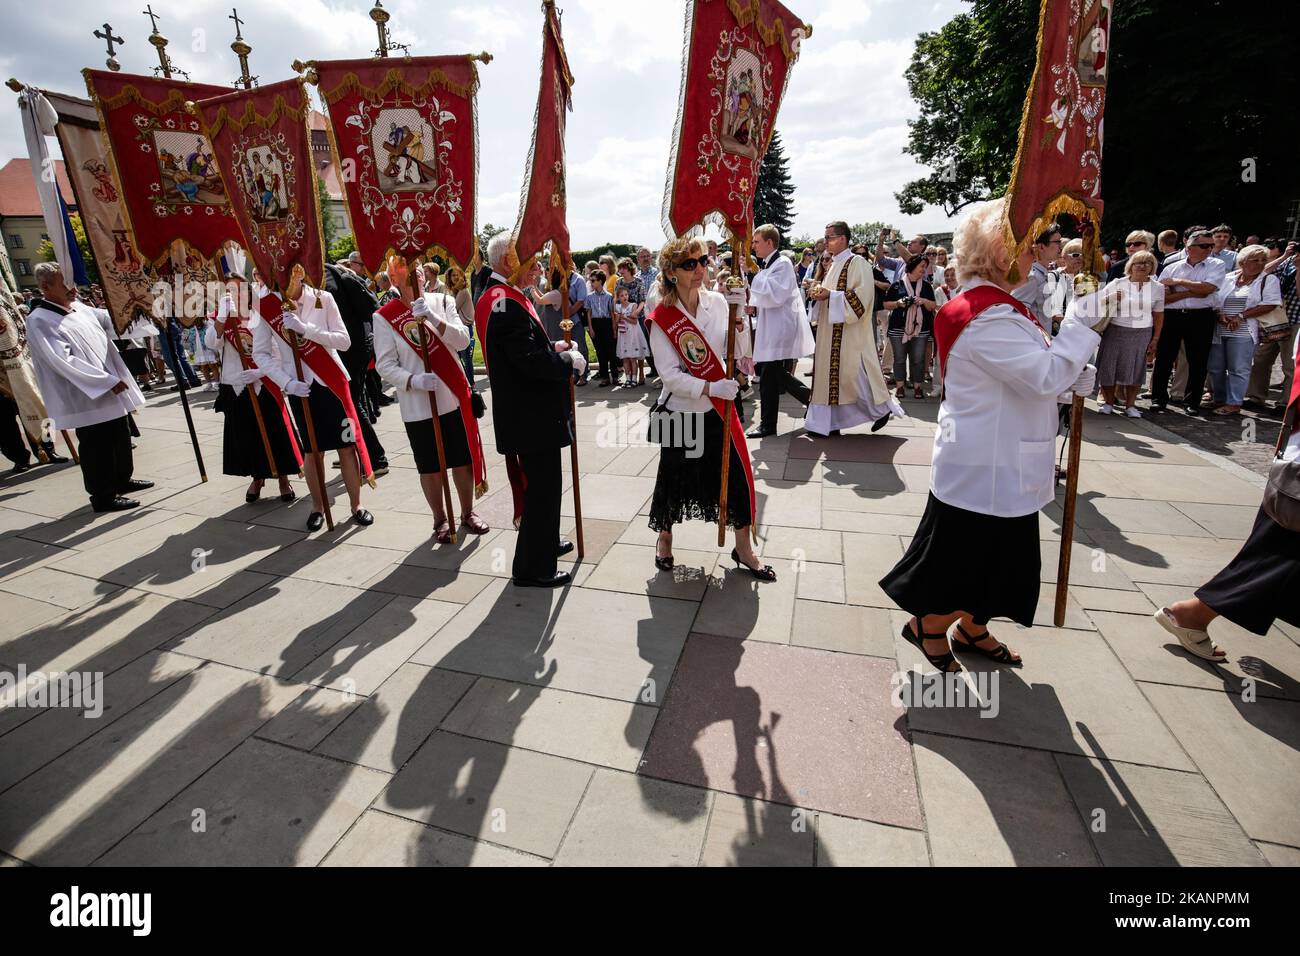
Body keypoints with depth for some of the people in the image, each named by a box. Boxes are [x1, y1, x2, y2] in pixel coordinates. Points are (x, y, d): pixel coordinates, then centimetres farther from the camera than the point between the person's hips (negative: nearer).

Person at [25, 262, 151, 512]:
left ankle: (123, 479, 34)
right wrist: (108, 381, -24)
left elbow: (110, 320, 24)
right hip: (87, 398, -8)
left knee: (120, 437, 18)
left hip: (111, 392, 8)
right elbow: (64, 361, -21)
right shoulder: (39, 321, -14)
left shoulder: (79, 307, 7)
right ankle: (103, 496, 9)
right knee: (97, 447, -1)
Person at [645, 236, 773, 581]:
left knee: (736, 476, 4)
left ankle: (743, 549, 24)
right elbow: (670, 374, -16)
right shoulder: (662, 319, -12)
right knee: (674, 479, 10)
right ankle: (664, 538, 38)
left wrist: (739, 317, -17)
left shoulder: (717, 302, -2)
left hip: (718, 409, 3)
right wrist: (710, 388, -25)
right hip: (680, 412, -3)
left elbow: (739, 354, -2)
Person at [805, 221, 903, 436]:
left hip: (850, 332, -8)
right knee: (830, 374, 6)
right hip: (830, 331, 8)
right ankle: (830, 423, 11)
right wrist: (817, 291, 0)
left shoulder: (857, 263, -10)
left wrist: (829, 294, -21)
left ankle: (882, 408, 17)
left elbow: (861, 296, -18)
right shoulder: (832, 265, 16)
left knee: (852, 374, -4)